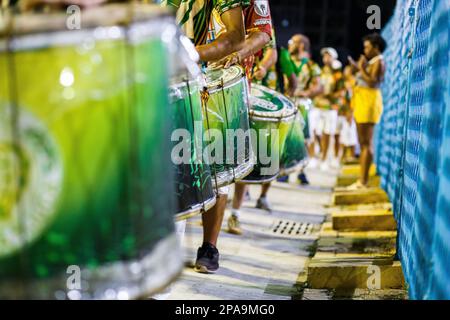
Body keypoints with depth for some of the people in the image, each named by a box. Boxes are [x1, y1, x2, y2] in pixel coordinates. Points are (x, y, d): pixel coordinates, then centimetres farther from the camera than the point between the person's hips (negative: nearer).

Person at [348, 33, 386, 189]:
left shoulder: (379, 62, -6)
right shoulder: (371, 62, 20)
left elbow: (372, 82, -18)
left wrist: (361, 68, -11)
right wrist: (357, 68, 16)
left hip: (369, 101, -10)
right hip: (361, 102, 10)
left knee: (366, 143, -11)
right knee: (362, 143, 9)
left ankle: (363, 181, -12)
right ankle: (362, 180, 11)